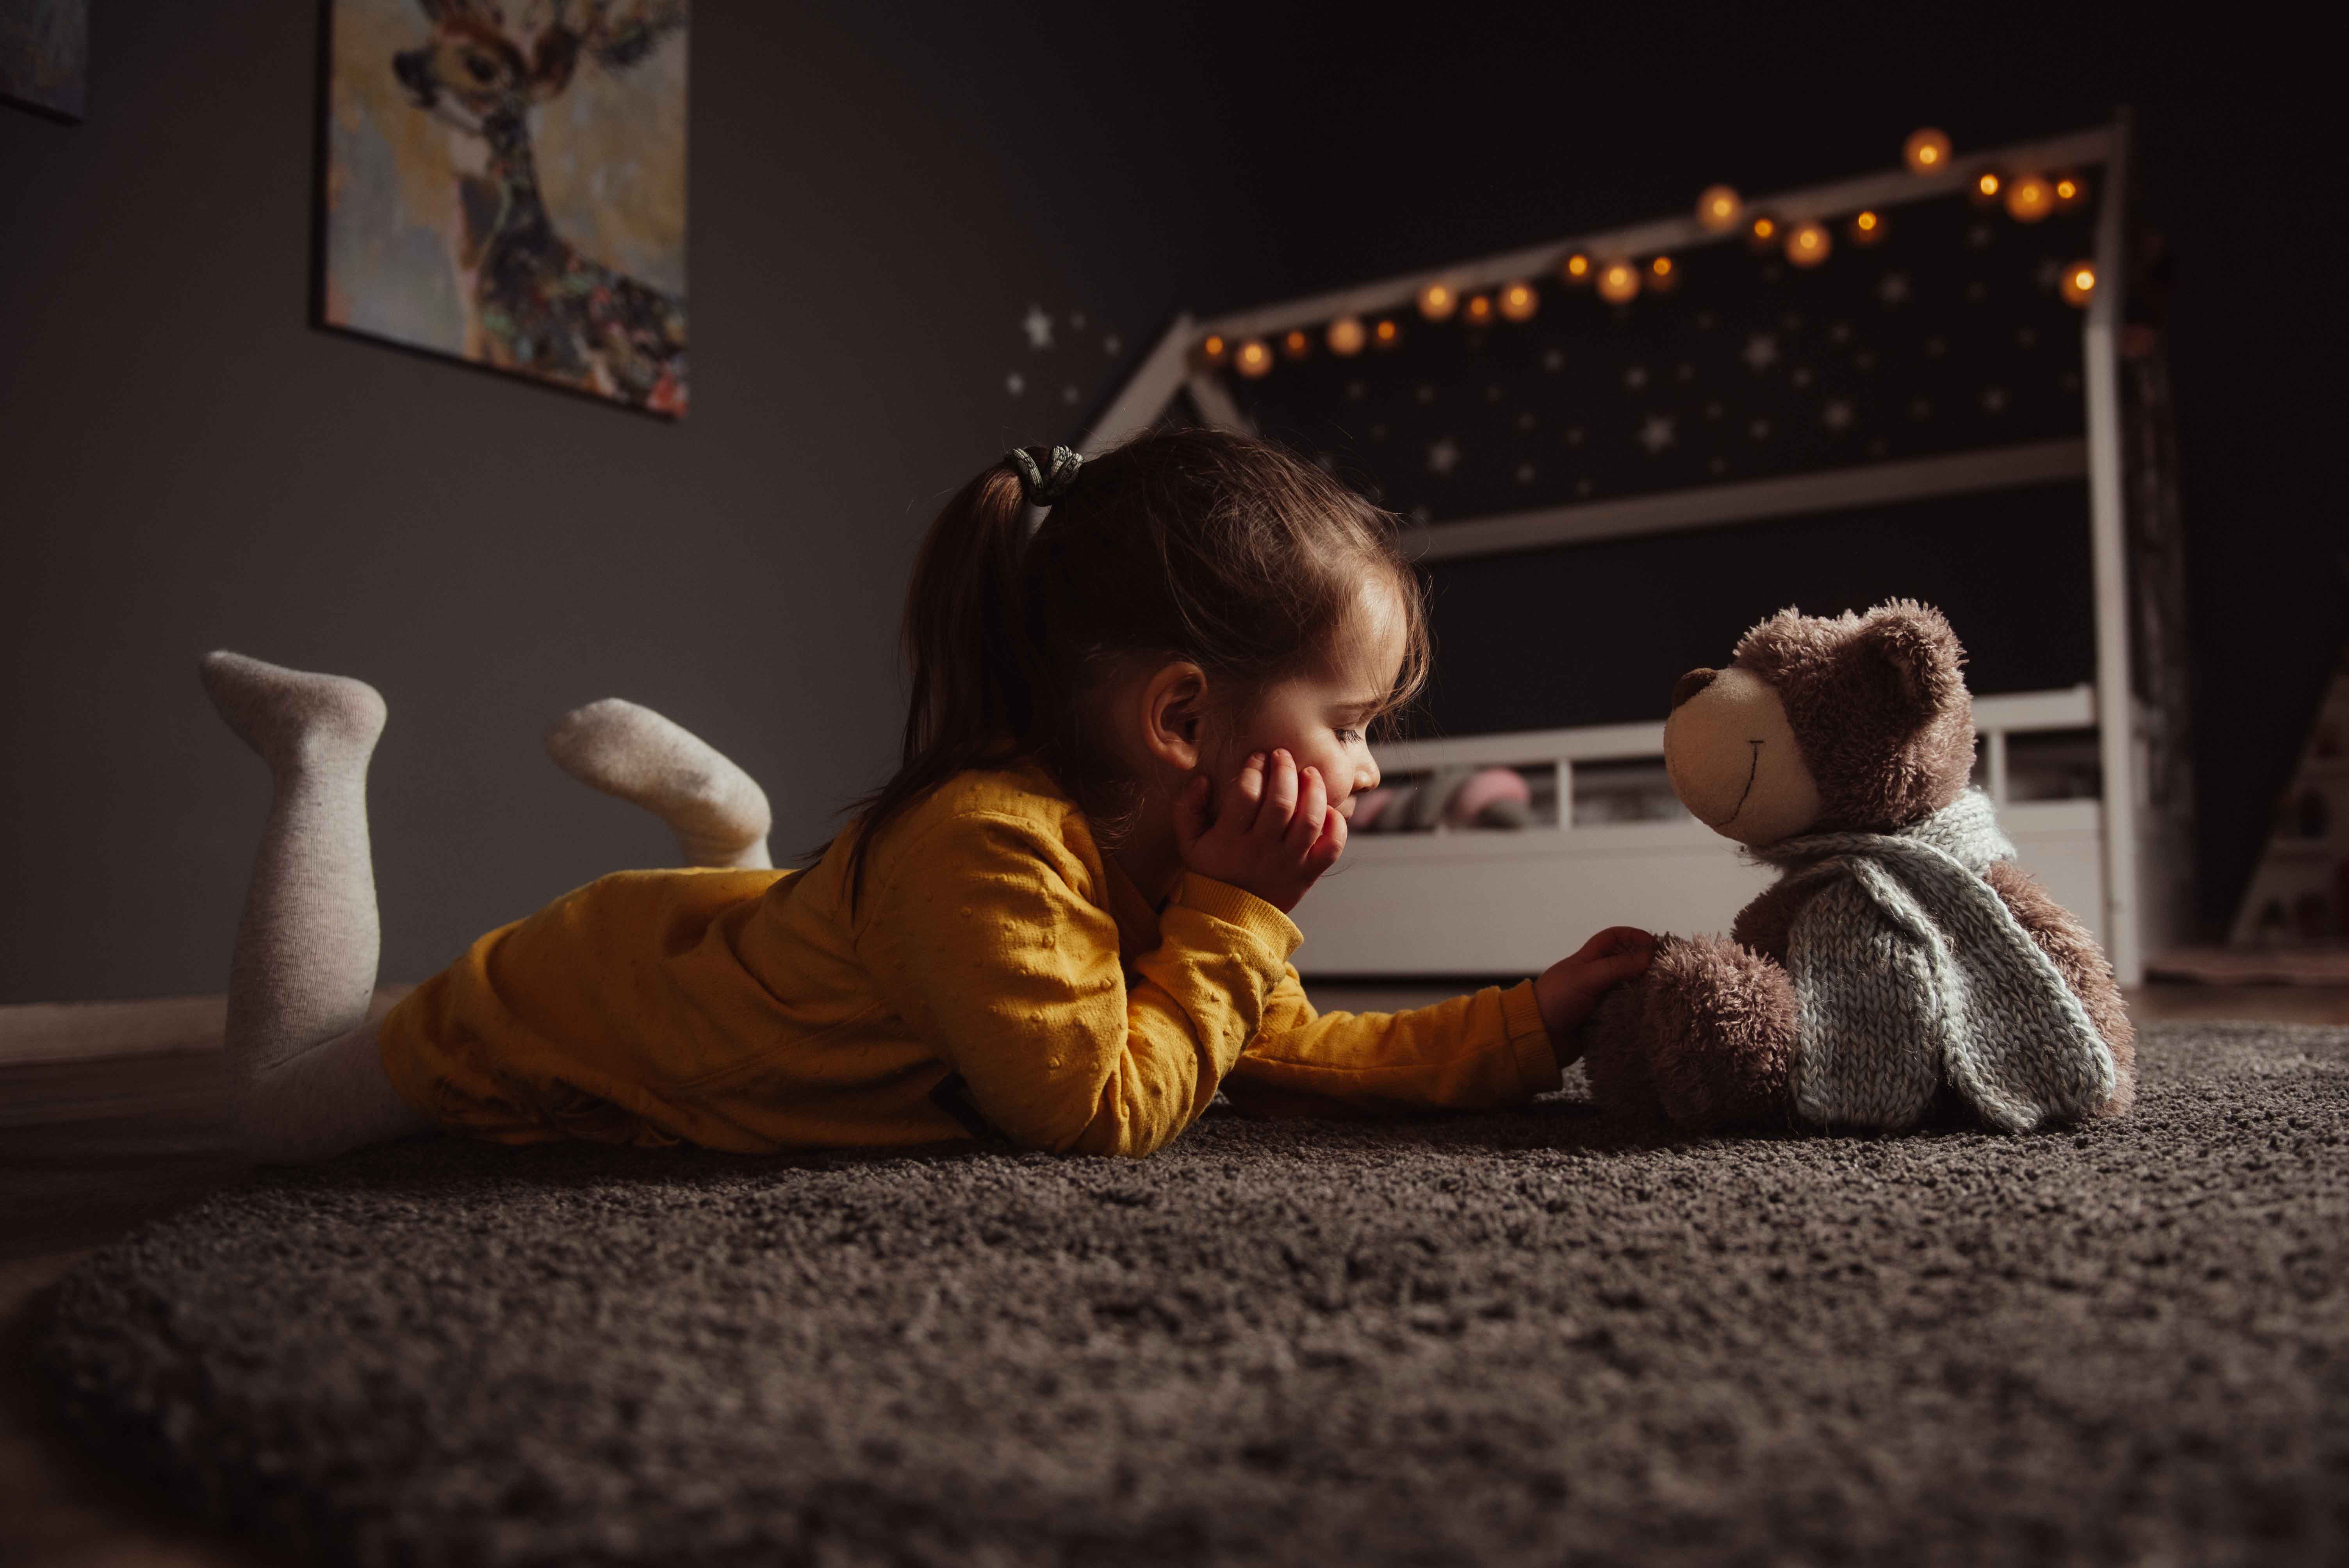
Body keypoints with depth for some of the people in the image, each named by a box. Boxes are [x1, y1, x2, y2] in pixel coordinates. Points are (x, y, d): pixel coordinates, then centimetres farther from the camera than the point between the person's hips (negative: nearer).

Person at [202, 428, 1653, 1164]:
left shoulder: (1162, 859, -16)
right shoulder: (986, 844, -44)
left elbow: (1290, 1056, -9)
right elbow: (1104, 1115, -40)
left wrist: (1529, 1024, -16)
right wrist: (1241, 913, -37)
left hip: (750, 932, 7)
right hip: (577, 993, -7)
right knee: (282, 1102, 19)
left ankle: (704, 803, 32)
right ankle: (329, 750, 28)